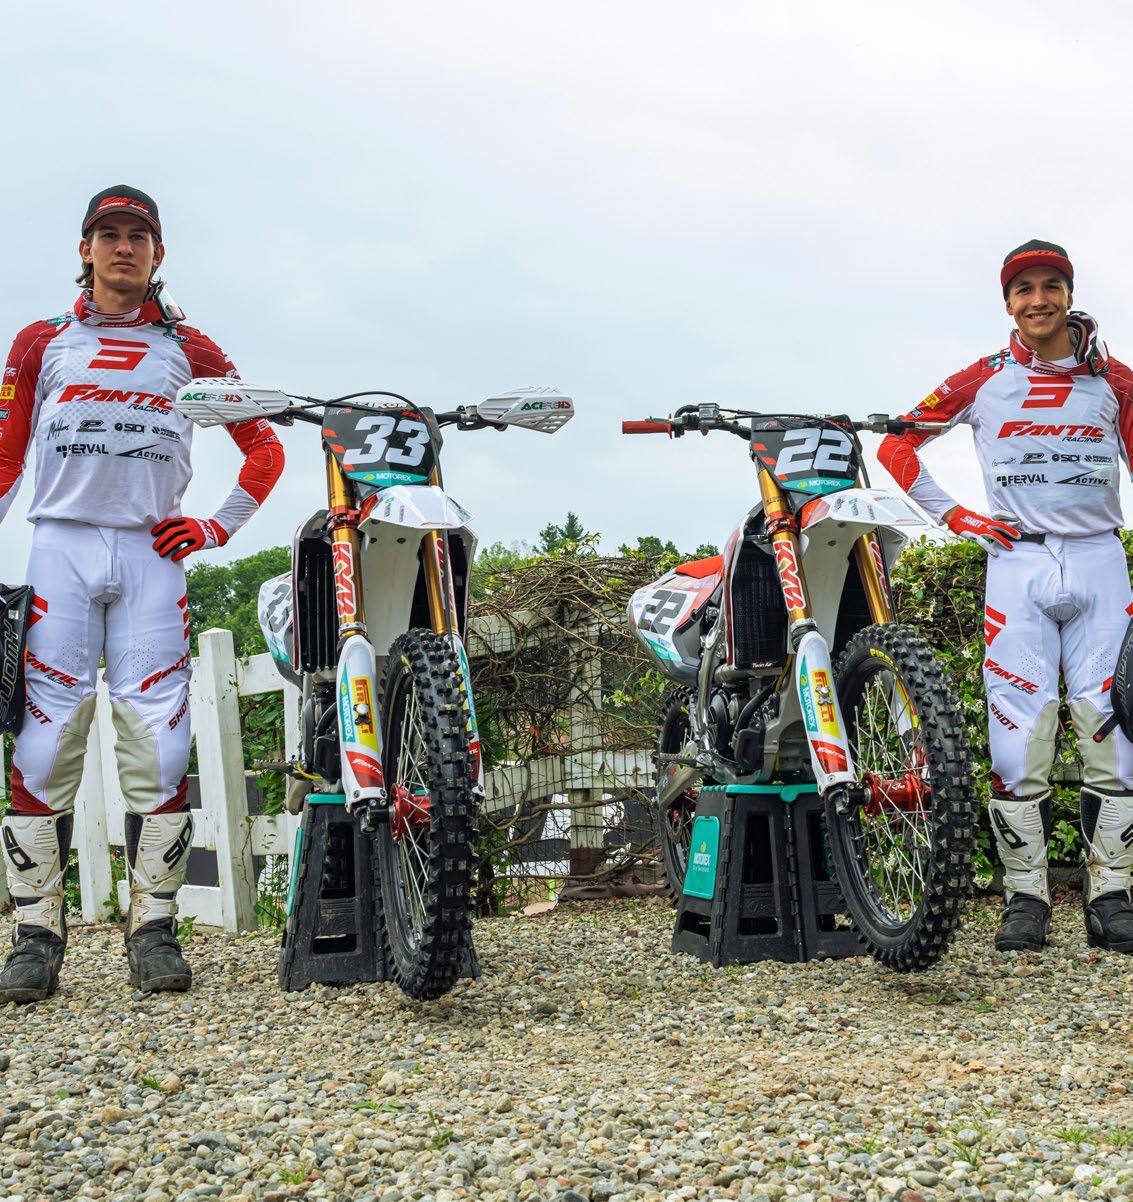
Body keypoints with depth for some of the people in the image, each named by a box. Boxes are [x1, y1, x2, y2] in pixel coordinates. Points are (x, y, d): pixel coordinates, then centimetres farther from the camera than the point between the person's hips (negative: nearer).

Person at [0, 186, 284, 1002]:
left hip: (152, 553, 0)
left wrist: (219, 528, 7)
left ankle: (154, 929, -2)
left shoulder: (190, 350, 16)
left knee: (157, 737, -8)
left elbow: (265, 449, 19)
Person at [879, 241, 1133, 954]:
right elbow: (897, 444, 14)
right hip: (1017, 562, -1)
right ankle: (1025, 898, 2)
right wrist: (951, 515, 5)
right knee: (1019, 733, -6)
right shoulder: (983, 381, 8)